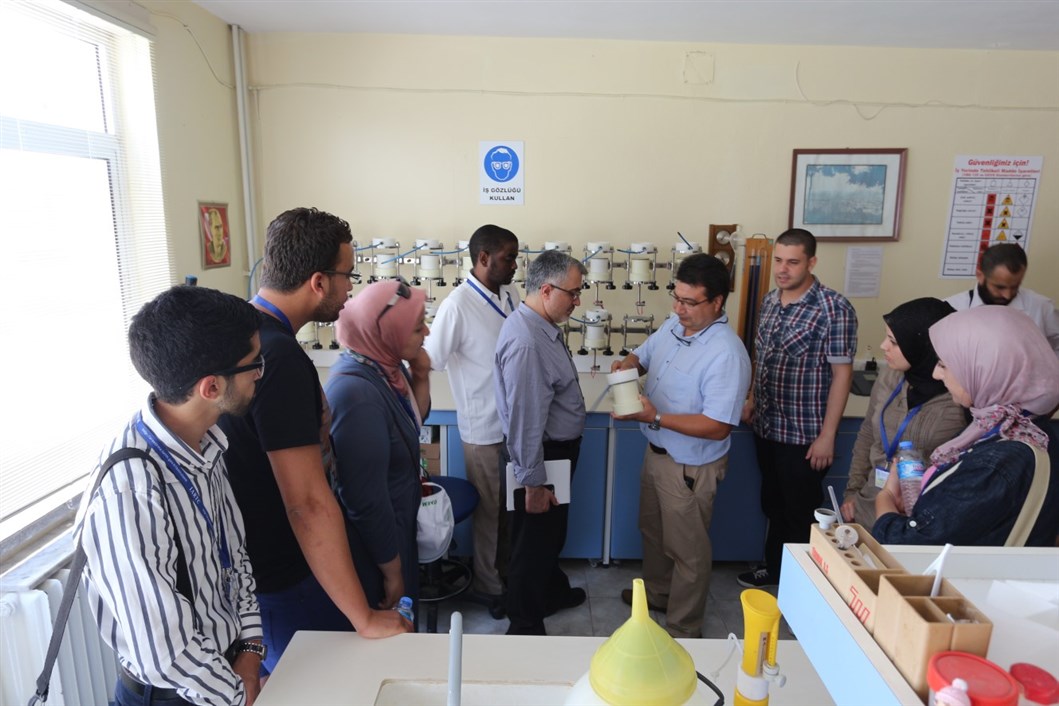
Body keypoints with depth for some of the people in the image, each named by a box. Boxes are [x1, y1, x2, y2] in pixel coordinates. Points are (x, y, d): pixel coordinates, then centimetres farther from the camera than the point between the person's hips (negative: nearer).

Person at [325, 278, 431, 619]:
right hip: (373, 544, -8)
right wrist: (392, 572, -16)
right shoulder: (356, 392, -31)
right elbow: (367, 502, -27)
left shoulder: (384, 365, -5)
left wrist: (421, 376, -7)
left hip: (394, 527, 8)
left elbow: (412, 425, 12)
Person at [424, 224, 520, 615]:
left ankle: (508, 569, 42)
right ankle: (488, 586, 33)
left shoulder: (510, 294, 0)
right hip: (483, 427, -6)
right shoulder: (457, 305, -20)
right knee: (489, 509, 12)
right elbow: (428, 362, -18)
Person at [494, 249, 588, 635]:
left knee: (551, 534, 28)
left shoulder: (545, 326, 2)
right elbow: (524, 421, -29)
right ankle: (525, 630, 28)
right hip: (541, 456, -10)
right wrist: (533, 484, -22)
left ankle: (553, 591, 51)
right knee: (534, 542, 9)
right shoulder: (525, 343, -31)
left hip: (558, 450, 10)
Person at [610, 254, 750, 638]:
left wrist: (656, 418, -34)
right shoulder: (672, 326, -3)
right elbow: (643, 355, 14)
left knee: (686, 549, 10)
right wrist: (628, 363, -10)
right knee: (653, 529, 27)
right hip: (656, 451, 8)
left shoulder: (726, 353, -28)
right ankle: (657, 591, 52)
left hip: (690, 467, -8)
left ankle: (683, 630, 31)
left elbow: (717, 427, -30)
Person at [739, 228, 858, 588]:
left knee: (801, 514, 10)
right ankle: (773, 568, 40)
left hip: (803, 434, -6)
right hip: (766, 427, 7)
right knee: (772, 505, 22)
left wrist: (827, 436, -17)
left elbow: (842, 374, -17)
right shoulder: (770, 300, 3)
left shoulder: (834, 309, -17)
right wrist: (752, 399, 17)